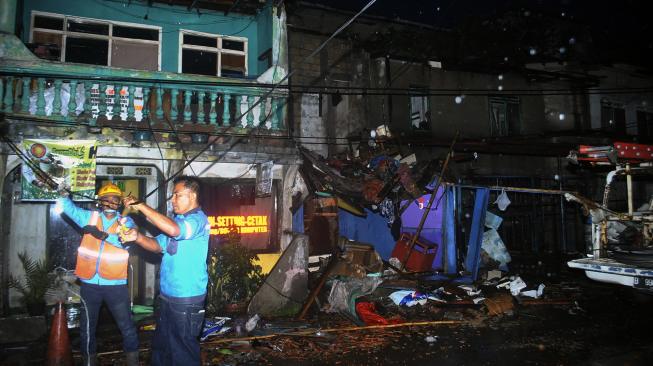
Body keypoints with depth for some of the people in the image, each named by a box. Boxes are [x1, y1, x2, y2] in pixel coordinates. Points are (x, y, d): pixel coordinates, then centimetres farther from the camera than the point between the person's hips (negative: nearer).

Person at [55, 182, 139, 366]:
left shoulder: (125, 221, 0)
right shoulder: (90, 217, 8)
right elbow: (68, 207, 2)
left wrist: (102, 234, -27)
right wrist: (63, 193, -17)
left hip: (115, 284, -2)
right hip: (90, 283, 3)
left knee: (126, 326, 5)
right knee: (87, 326, 17)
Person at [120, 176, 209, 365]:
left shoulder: (198, 219, -16)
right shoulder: (177, 219, 13)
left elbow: (173, 229, -35)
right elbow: (158, 245, 14)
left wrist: (141, 206, -25)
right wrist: (138, 237, -7)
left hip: (187, 300, -9)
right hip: (167, 296, 9)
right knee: (160, 347, 22)